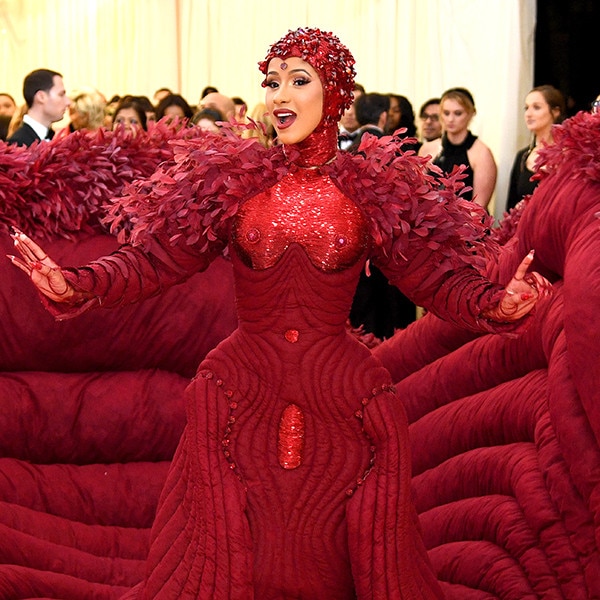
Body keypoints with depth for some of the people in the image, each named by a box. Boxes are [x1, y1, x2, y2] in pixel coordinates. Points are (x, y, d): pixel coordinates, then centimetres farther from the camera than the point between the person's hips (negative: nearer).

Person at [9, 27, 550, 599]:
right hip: (241, 396, 1)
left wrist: (499, 304, -24)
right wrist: (70, 285, -18)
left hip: (343, 400, 0)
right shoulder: (230, 181, 2)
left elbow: (438, 281, -4)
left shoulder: (375, 189, 0)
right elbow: (154, 260, -3)